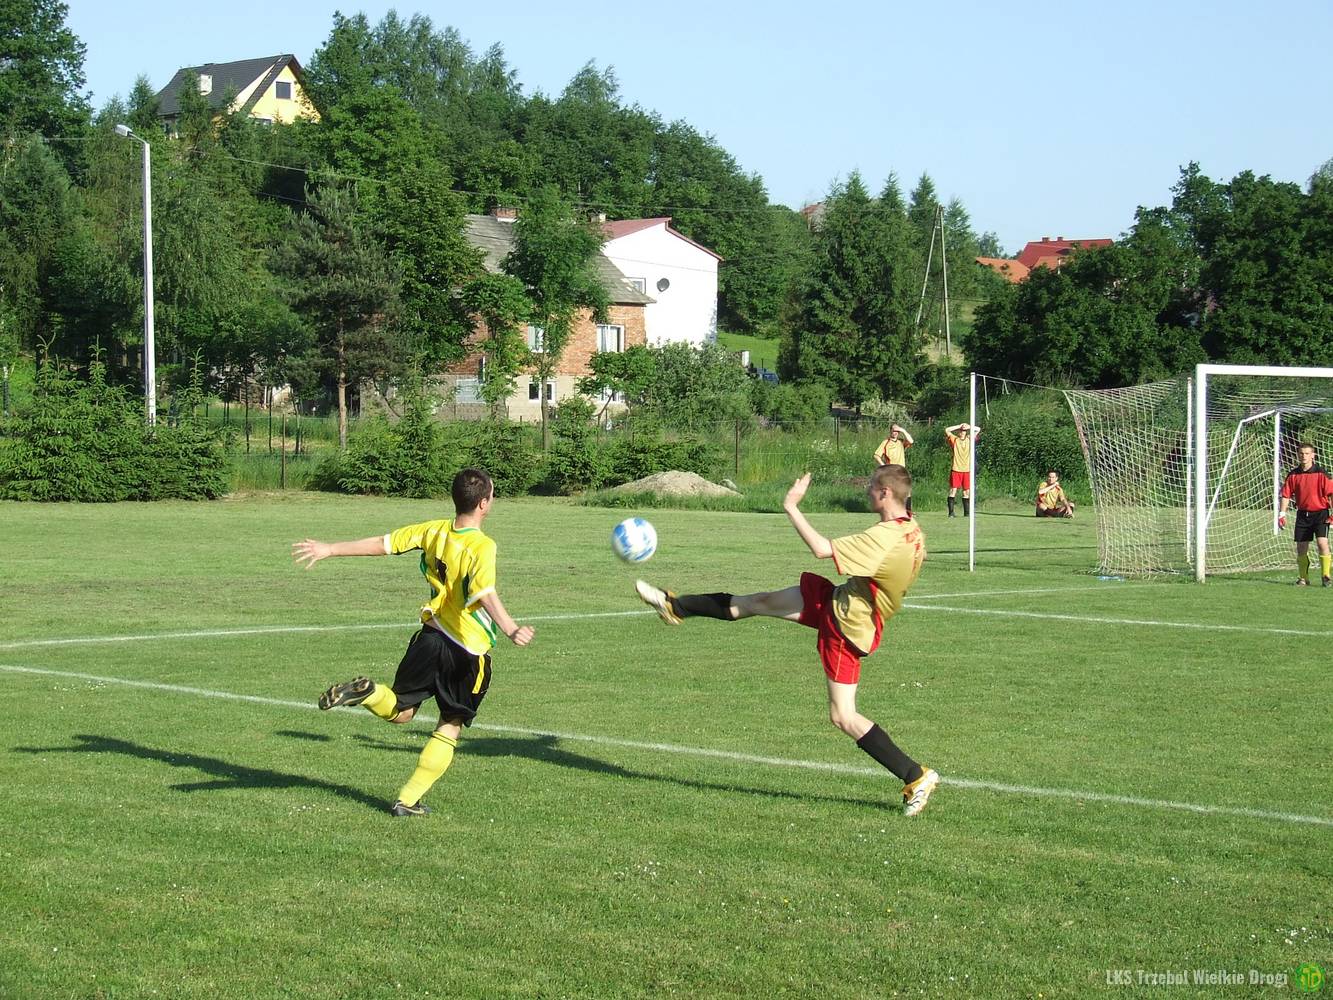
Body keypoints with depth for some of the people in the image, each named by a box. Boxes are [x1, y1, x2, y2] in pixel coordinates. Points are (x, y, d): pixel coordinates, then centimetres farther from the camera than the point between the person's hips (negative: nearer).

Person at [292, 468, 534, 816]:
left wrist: (329, 549, 14)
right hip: (469, 651, -5)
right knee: (450, 728, 12)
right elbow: (485, 594, -35)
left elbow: (381, 544, 4)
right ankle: (409, 800, 10)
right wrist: (511, 630, -48)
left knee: (399, 711, 20)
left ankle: (366, 692, -12)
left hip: (431, 637, 5)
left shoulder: (433, 530, -2)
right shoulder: (482, 547, -19)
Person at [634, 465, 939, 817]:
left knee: (843, 717, -5)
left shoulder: (886, 537, -32)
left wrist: (792, 507, -25)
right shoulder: (912, 530, -3)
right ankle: (675, 607, 28)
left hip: (845, 626, -9)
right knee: (758, 603, 14)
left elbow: (823, 550, -35)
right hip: (837, 601, 9)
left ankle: (916, 778, 2)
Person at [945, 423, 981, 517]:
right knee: (953, 490, -5)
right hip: (956, 469, -3)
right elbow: (947, 430, -5)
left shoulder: (969, 440, 10)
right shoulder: (954, 440, 4)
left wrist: (968, 427, -3)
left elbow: (978, 429, 11)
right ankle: (951, 512, -4)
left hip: (967, 470, 3)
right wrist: (959, 426, -4)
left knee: (967, 491, 4)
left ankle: (966, 512, 10)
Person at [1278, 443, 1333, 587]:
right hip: (1302, 514, 4)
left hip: (1320, 512, -4)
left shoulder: (1320, 473, -7)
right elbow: (1286, 495, 7)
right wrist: (1282, 514, -1)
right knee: (1301, 548, 4)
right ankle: (1303, 578, 19)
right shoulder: (1293, 475, 2)